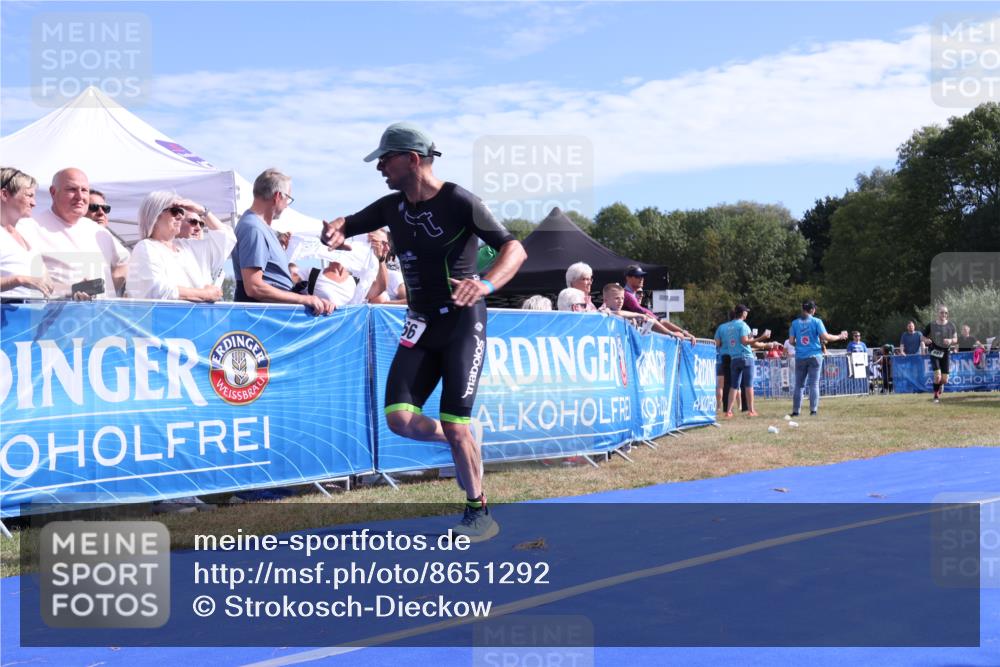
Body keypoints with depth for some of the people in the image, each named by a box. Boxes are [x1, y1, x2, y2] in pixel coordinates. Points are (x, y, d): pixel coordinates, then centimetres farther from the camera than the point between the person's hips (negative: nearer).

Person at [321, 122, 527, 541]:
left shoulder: (458, 201, -13)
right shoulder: (392, 206, 5)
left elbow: (515, 249, -18)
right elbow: (343, 228, 12)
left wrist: (485, 284, -39)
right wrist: (333, 232, -15)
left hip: (463, 322, -6)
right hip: (420, 323, 6)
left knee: (455, 426, -10)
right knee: (399, 418, -8)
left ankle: (479, 515, 9)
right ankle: (464, 448, 21)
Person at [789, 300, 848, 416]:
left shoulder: (795, 323, 5)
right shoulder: (816, 321, -3)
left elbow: (791, 341, 2)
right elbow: (825, 337, -10)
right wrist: (839, 337, 4)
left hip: (800, 357, 2)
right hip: (814, 356, -2)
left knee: (798, 384, 7)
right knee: (814, 384, 1)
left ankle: (795, 411, 6)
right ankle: (813, 410, -4)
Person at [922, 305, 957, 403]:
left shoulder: (951, 325, 3)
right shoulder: (931, 325, -3)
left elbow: (955, 339, 8)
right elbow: (923, 337, 5)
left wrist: (950, 340, -14)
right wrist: (926, 340, -18)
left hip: (946, 352, 2)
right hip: (935, 352, -2)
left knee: (945, 380, 1)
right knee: (937, 376, -17)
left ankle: (940, 384, 39)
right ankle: (936, 395, 5)